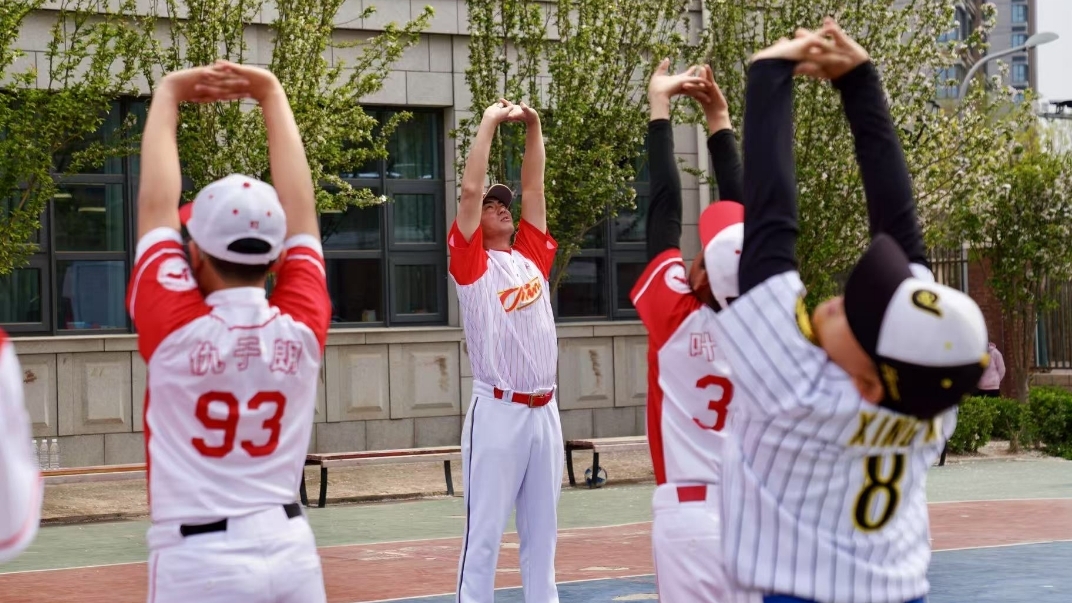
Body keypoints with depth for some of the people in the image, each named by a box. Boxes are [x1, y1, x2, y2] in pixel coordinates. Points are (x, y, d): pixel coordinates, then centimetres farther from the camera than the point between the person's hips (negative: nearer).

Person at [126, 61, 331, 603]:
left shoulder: (174, 329, -11)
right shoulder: (302, 328, -4)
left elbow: (155, 206, 0)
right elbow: (299, 209, 7)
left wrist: (168, 95, 10)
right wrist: (272, 95, 14)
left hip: (200, 559, -3)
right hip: (290, 548, 4)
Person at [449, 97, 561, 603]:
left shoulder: (531, 256, 15)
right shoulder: (472, 263, 0)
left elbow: (534, 188, 14)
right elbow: (470, 190, -9)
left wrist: (533, 126, 8)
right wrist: (489, 122, -4)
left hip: (544, 410, 6)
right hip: (498, 411, -5)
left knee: (542, 530, 10)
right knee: (484, 531, -4)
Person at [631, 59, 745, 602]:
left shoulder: (675, 315, -9)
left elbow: (665, 208, -1)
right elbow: (741, 215, 9)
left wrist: (660, 109, 8)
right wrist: (719, 121, 17)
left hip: (689, 518, -3)